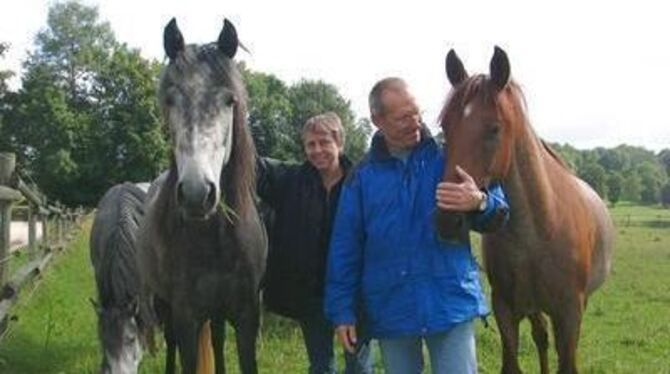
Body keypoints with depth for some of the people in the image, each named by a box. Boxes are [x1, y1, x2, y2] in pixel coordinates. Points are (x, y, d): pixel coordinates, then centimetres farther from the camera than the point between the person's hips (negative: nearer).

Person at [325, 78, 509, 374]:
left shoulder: (448, 159, -2)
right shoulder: (362, 177, 2)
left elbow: (497, 214, -2)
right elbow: (344, 248, 4)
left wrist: (480, 202, -26)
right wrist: (342, 310, 2)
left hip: (451, 302, -2)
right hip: (390, 308, 2)